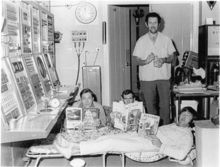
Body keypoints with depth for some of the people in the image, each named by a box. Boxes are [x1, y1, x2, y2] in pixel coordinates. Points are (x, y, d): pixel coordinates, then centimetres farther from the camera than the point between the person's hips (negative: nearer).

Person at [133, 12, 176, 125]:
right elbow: (137, 60, 3)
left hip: (164, 77, 0)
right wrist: (146, 61, -19)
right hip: (147, 78, 0)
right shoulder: (141, 41, 4)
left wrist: (164, 60, -14)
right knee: (150, 105, 4)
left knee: (165, 105, -2)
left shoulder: (166, 40, 5)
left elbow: (173, 57, 7)